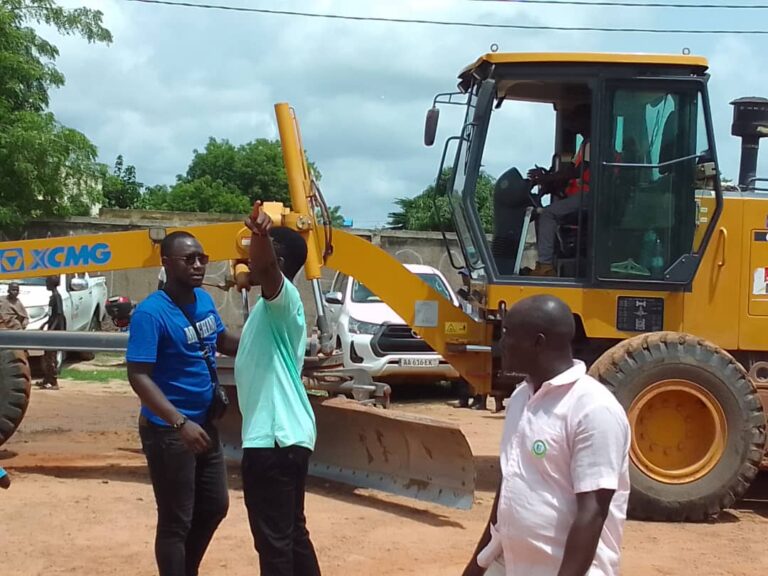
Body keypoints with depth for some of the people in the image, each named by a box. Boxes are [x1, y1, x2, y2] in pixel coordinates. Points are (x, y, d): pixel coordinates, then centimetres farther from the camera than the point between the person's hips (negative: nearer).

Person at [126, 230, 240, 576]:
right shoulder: (151, 313, -20)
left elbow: (222, 340, 20)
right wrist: (180, 423, -34)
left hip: (204, 423, 8)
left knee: (215, 506, 21)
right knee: (175, 520, 2)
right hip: (168, 431, -8)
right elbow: (138, 376, -25)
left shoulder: (204, 300, 3)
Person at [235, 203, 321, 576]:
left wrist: (261, 234, -54)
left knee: (273, 539, -5)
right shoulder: (274, 307, 20)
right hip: (286, 434, 11)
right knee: (292, 533, 16)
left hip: (273, 437, -11)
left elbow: (265, 266, -34)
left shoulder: (283, 297, -11)